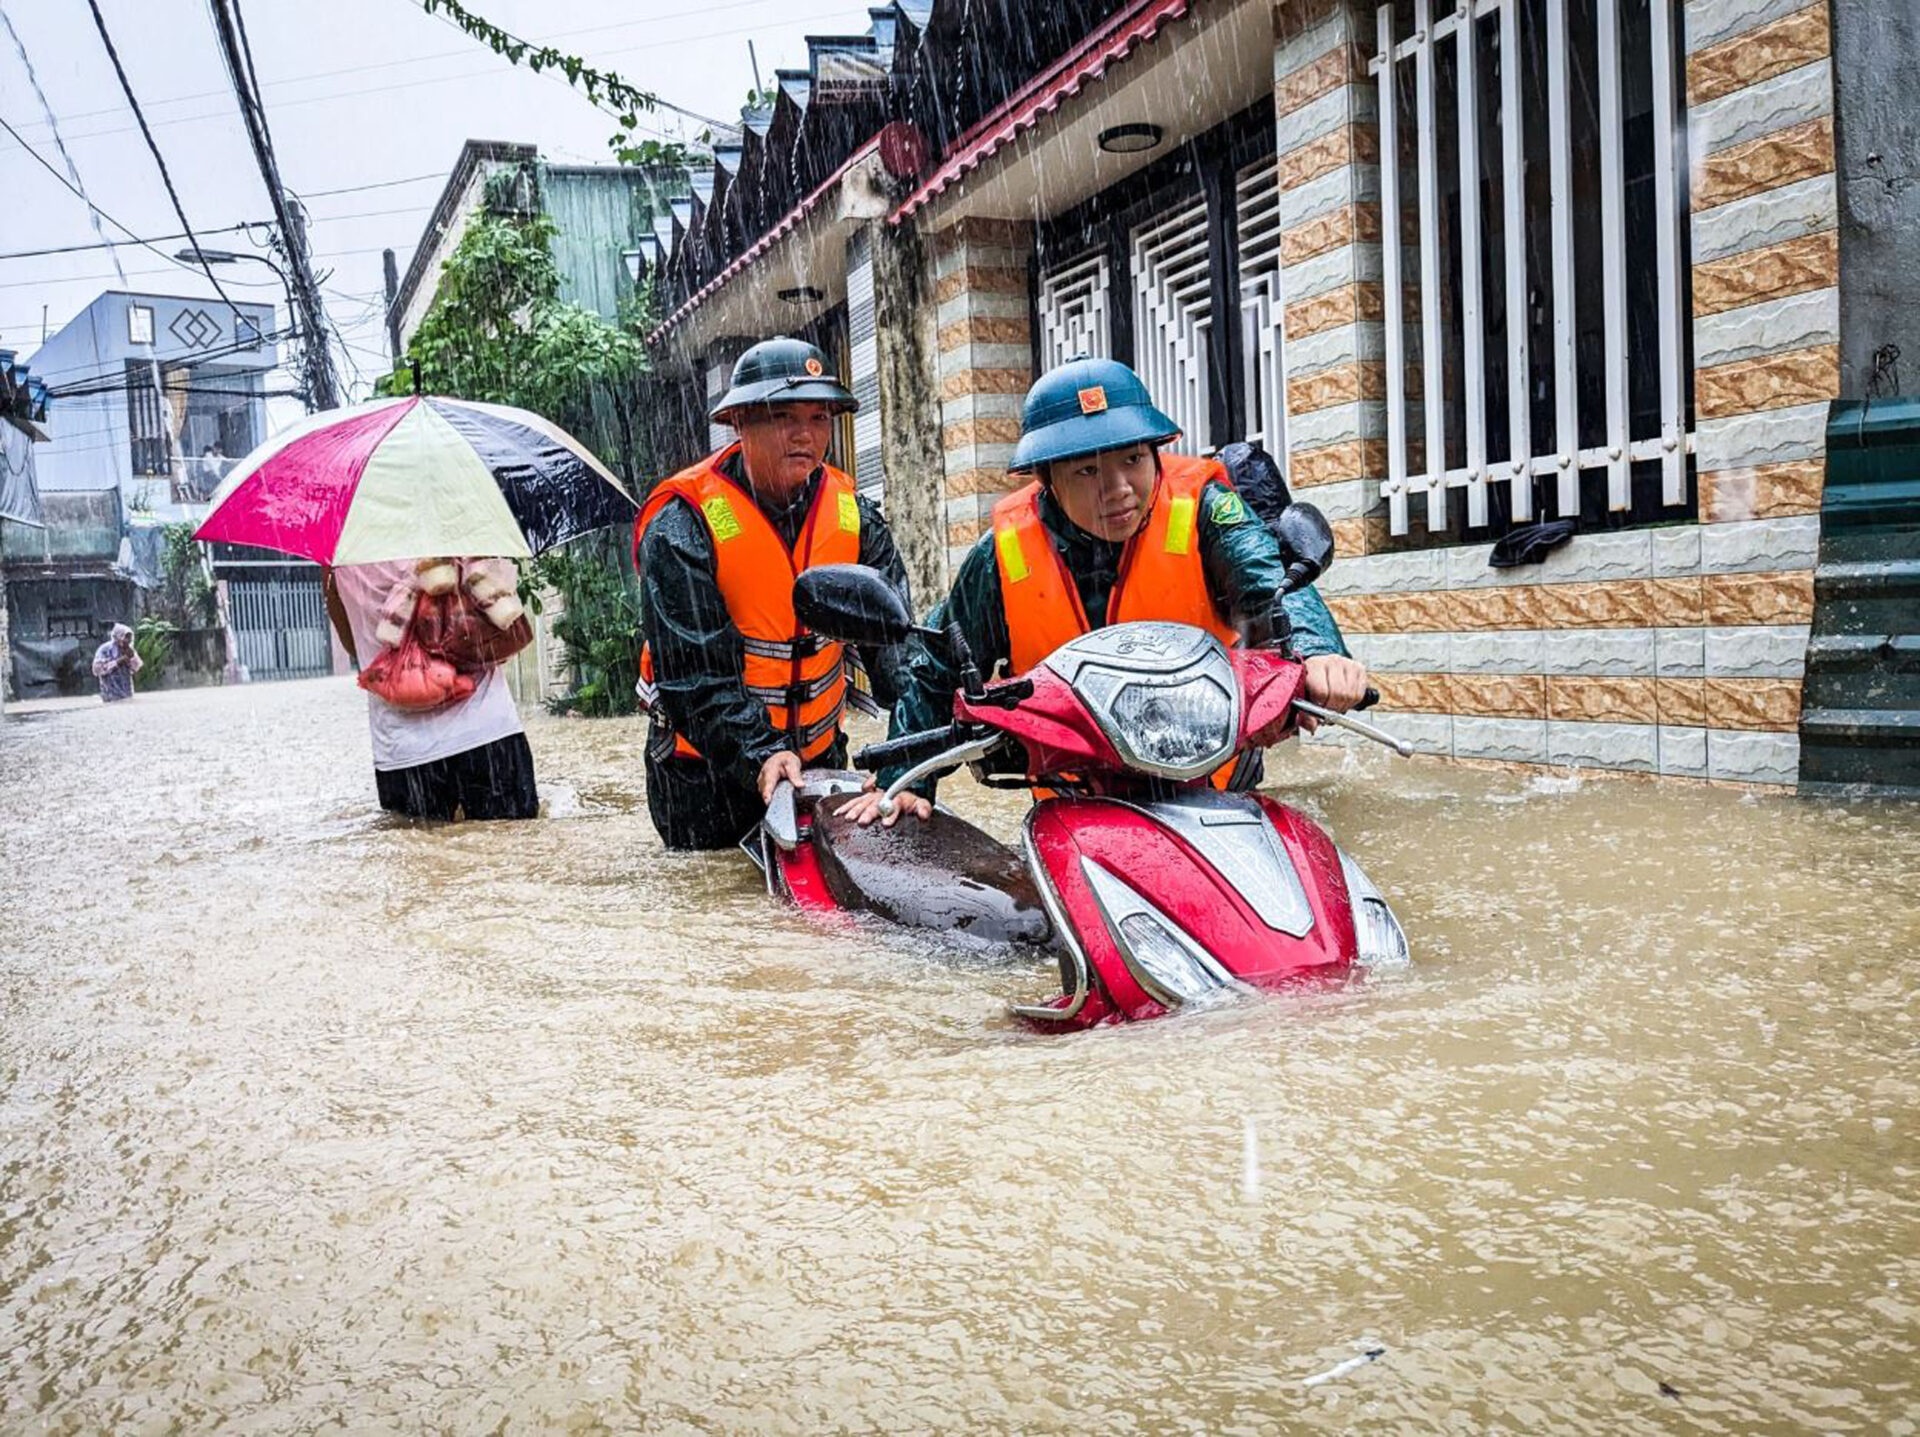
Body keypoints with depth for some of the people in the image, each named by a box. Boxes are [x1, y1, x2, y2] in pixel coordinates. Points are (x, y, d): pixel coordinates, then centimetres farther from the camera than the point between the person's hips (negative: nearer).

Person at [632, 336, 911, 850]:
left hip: (821, 755, 4)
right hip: (705, 767, -4)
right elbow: (692, 668, -24)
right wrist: (759, 754, -35)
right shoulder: (682, 525, -18)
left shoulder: (851, 514, -3)